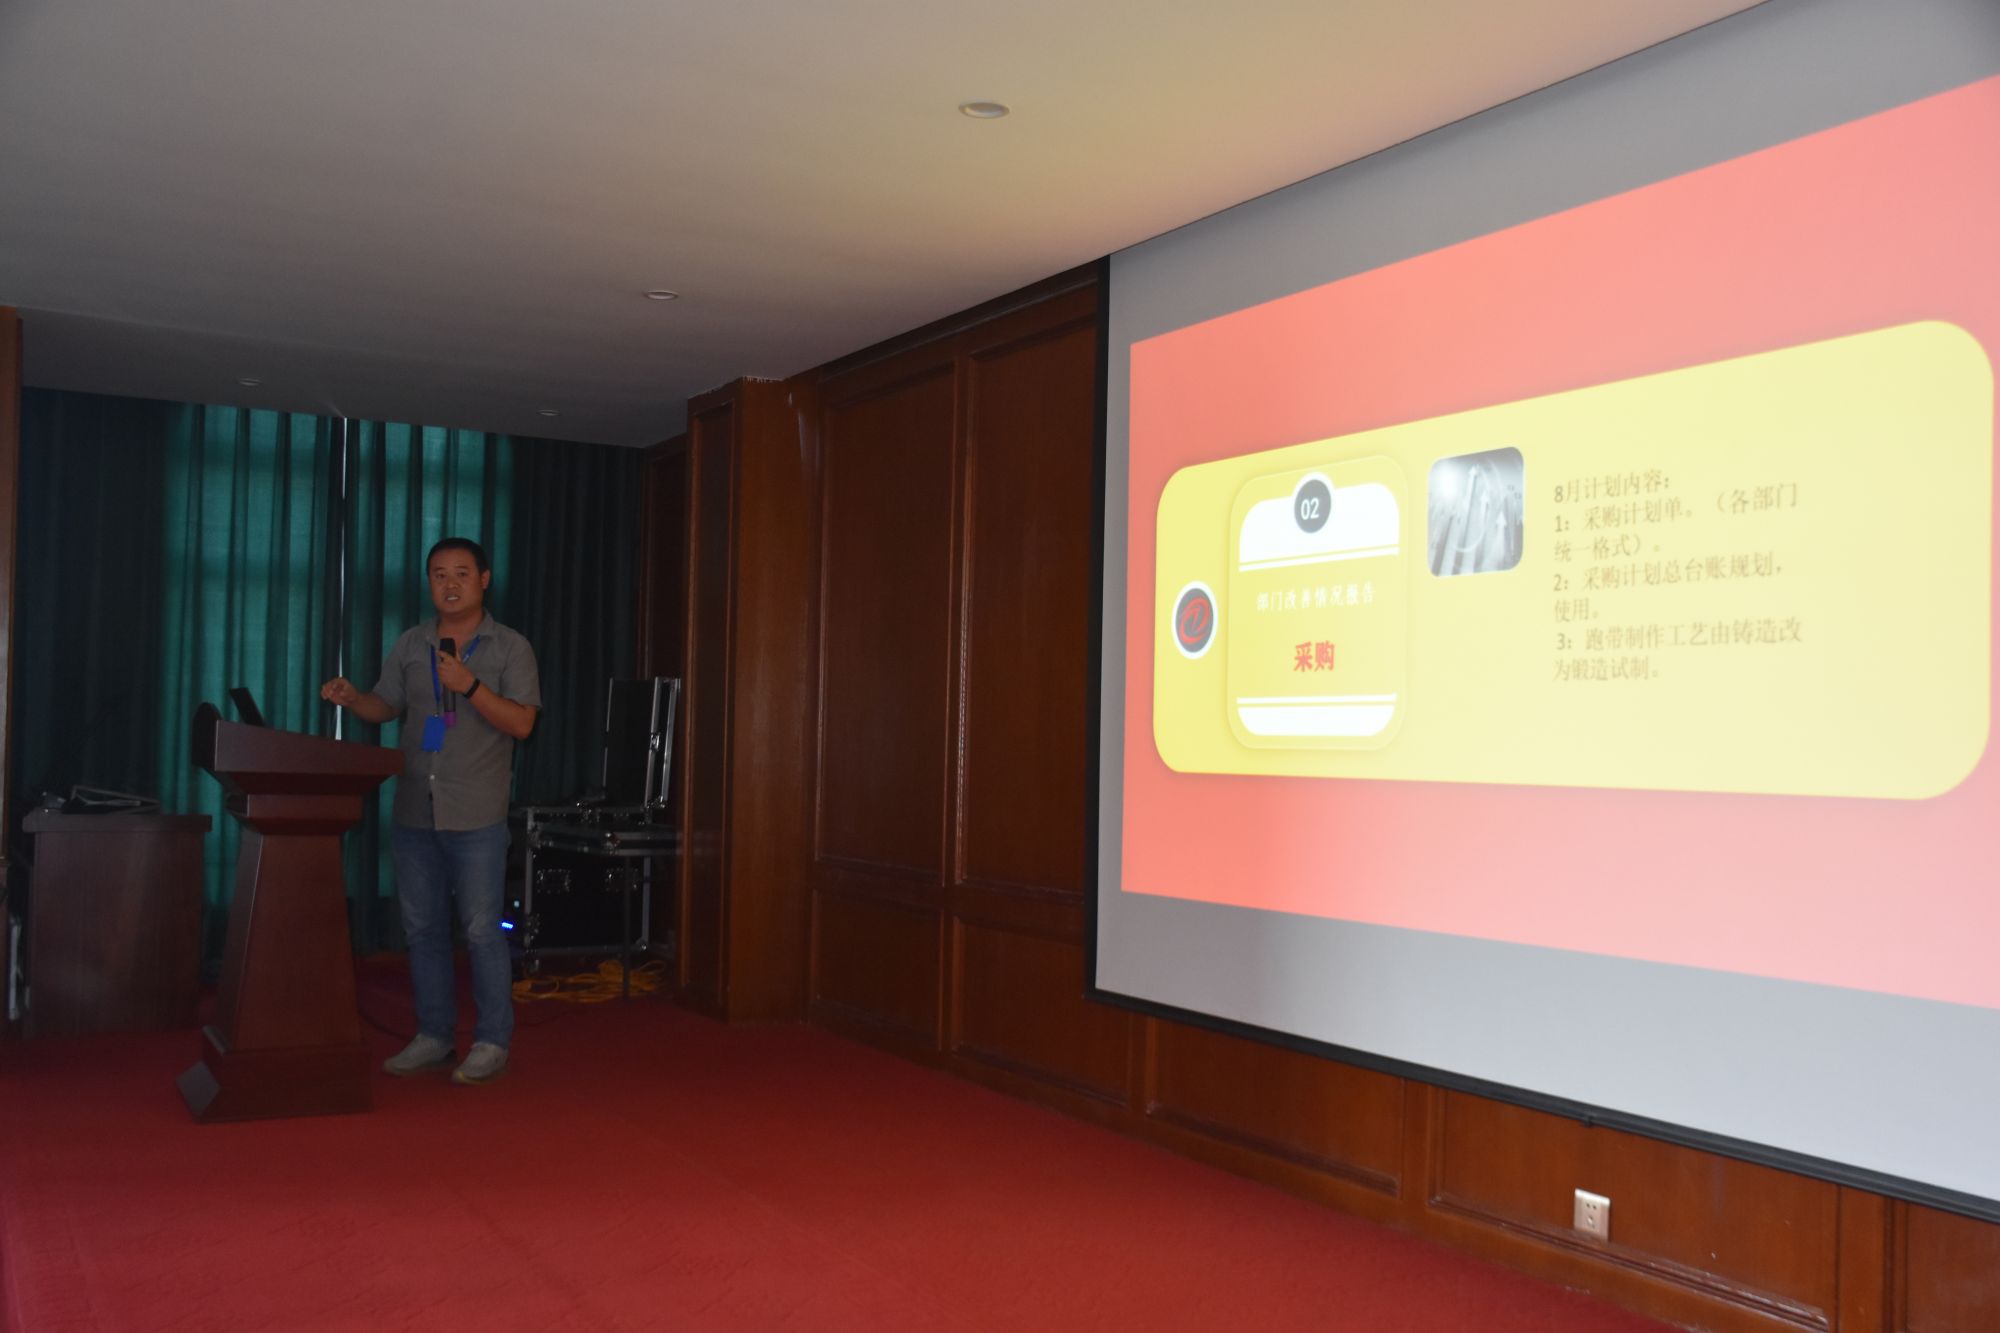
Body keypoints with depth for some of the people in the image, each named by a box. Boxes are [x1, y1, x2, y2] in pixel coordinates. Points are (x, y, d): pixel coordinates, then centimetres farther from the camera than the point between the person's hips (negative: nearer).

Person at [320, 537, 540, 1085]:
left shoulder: (510, 647, -1)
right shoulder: (410, 644, 12)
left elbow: (521, 722, -9)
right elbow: (386, 706, 16)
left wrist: (470, 686, -19)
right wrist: (351, 698, -4)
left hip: (476, 814, -5)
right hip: (414, 811, 5)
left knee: (481, 929, -3)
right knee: (423, 928, 10)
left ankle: (492, 1041, 6)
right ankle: (434, 1036, 21)